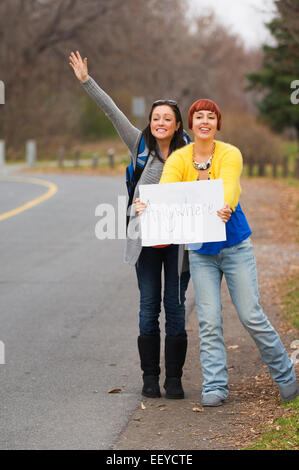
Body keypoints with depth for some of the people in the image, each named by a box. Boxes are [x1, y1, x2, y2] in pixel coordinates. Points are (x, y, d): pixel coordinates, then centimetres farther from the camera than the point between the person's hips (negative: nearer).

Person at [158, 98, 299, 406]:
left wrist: (223, 208, -52)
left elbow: (228, 189, -29)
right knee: (209, 321, -2)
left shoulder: (230, 155, -11)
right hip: (200, 250, 2)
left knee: (251, 315, 0)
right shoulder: (178, 159, -5)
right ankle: (215, 386, 6)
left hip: (234, 244, -2)